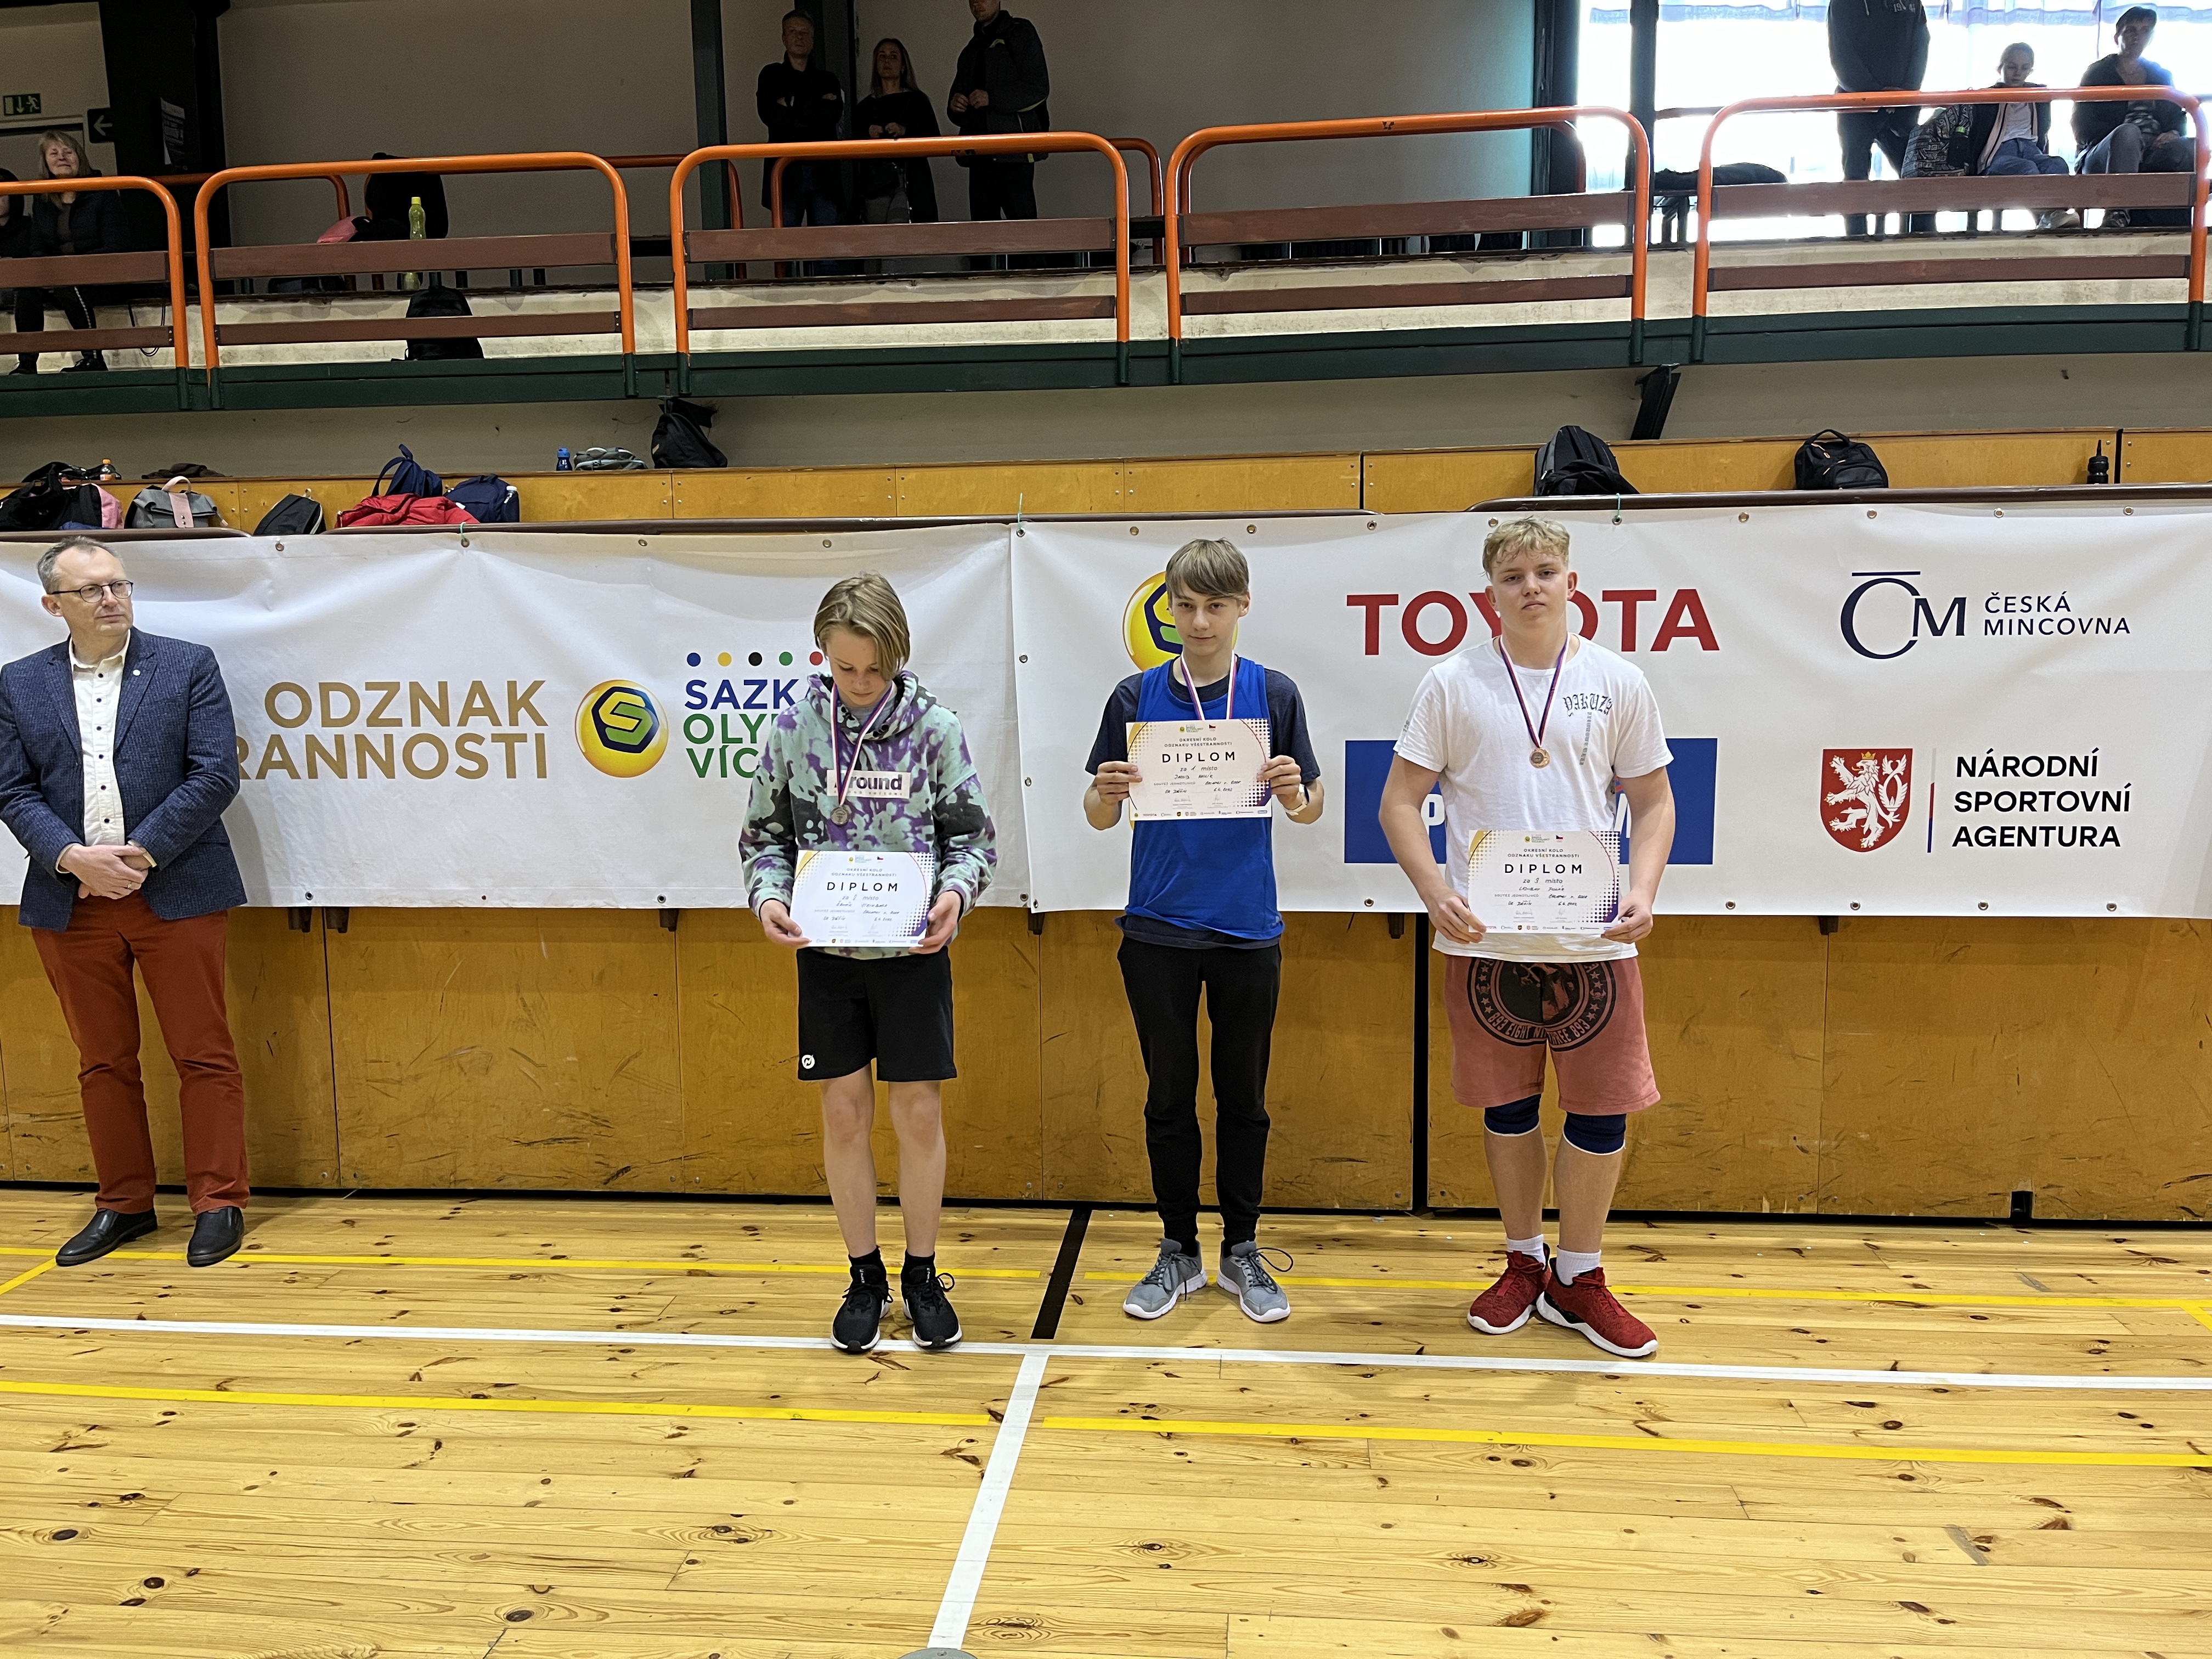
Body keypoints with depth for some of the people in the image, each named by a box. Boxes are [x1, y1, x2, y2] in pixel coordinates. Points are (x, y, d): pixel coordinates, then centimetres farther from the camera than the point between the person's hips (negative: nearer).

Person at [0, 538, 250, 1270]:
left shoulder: (188, 666, 2)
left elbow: (216, 775, -6)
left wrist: (140, 853, -12)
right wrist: (73, 857, -11)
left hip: (176, 893, -3)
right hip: (70, 901, 3)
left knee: (204, 1056, 1)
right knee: (103, 1063, 12)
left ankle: (218, 1204, 10)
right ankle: (125, 1204, 24)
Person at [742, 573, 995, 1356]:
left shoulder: (934, 726, -6)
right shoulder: (795, 727, -3)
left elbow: (974, 835, -1)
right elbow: (764, 835, 4)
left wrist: (956, 891, -21)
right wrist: (769, 895, -15)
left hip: (913, 950, -1)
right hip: (827, 950, 1)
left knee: (919, 1113, 3)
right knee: (845, 1112, 7)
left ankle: (922, 1275, 22)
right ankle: (864, 1277, 24)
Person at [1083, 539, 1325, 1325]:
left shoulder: (1275, 694, 1)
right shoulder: (1135, 697, 1)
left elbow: (1309, 806, 6)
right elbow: (1099, 815, 5)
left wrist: (1292, 792, -16)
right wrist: (1108, 791, -17)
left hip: (1248, 929, 0)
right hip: (1158, 932, 0)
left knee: (1243, 1096, 10)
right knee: (1169, 1096, 9)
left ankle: (1241, 1251, 25)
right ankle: (1178, 1251, 23)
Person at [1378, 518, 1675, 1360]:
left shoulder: (1617, 682, 3)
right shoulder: (1453, 682, 0)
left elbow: (1653, 801, 8)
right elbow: (1400, 799, -1)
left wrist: (1643, 892, -9)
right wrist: (1436, 892, -16)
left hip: (1592, 937, 1)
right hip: (1486, 936, 0)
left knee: (1602, 1107, 4)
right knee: (1507, 1104, 11)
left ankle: (1578, 1278, 23)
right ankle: (1523, 1264, 31)